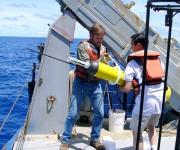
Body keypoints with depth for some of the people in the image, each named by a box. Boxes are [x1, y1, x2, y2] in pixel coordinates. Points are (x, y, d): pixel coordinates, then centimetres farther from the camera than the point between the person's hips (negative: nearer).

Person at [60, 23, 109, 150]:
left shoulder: (103, 48, 8)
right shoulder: (83, 46, -10)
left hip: (96, 84, 5)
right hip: (82, 83, -5)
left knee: (100, 113, 5)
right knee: (73, 113, -2)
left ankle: (95, 139, 23)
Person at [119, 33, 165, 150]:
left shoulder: (133, 62, -3)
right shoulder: (157, 58, 13)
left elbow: (127, 89, -7)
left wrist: (119, 86, 14)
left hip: (145, 100, -6)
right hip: (160, 98, 6)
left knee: (137, 132, 13)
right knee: (151, 126, 29)